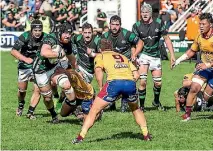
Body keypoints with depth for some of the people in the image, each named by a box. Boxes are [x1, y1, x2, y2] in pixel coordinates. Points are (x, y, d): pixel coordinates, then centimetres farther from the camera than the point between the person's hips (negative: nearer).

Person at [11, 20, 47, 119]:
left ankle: (30, 112, 3)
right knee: (22, 89, 8)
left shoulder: (45, 37, -16)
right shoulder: (25, 36, -21)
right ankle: (21, 105, 39)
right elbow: (13, 51, -20)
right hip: (24, 66, -1)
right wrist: (25, 59, -30)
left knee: (38, 89, -10)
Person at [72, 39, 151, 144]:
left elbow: (98, 70, 0)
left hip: (114, 82, -4)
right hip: (130, 82, 4)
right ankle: (146, 135, 27)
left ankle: (80, 137, 2)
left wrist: (101, 87, 7)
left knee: (94, 111, 8)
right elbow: (136, 74, 22)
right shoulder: (124, 57, 34)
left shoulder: (100, 56, 22)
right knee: (135, 109, 31)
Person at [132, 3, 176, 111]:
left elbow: (166, 39, 2)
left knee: (158, 83, 5)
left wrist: (172, 55, -3)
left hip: (155, 56, 2)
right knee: (142, 82, -15)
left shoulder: (158, 23, -3)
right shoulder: (137, 26, -6)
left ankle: (156, 102, 33)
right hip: (143, 55, -2)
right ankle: (141, 106, -3)